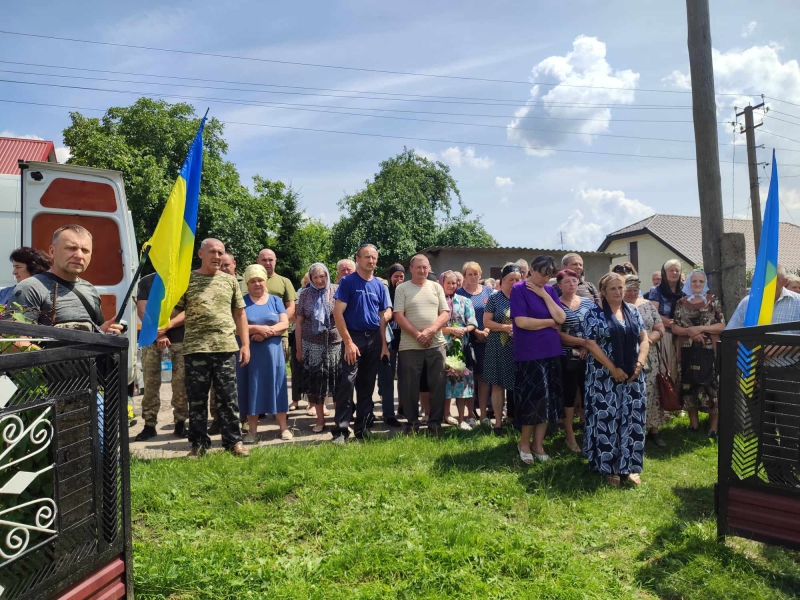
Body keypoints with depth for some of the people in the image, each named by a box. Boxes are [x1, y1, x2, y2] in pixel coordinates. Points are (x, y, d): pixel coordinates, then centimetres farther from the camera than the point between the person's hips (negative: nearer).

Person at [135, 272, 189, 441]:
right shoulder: (146, 281, 9)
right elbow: (142, 311, 1)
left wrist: (167, 326, -16)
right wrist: (158, 333, -10)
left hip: (179, 337, -1)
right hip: (152, 337, 1)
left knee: (181, 382, -1)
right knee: (150, 382, 1)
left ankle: (180, 422, 7)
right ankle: (149, 424, 8)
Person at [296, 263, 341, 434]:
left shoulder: (337, 291, -1)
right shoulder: (305, 294, 3)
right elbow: (299, 322, 5)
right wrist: (299, 349, 3)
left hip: (336, 344, -1)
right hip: (313, 345, 1)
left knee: (338, 382, 2)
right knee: (315, 382, 6)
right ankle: (320, 419, 19)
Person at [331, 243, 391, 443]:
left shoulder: (380, 286, 9)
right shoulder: (348, 281, -5)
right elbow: (338, 312, -10)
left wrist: (384, 344, 7)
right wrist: (348, 342, -16)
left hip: (374, 339, 5)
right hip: (354, 337, -5)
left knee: (367, 385, 10)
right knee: (347, 383, -11)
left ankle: (362, 428, 20)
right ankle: (340, 429, -5)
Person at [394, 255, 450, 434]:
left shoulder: (436, 287, 10)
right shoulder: (402, 288, 1)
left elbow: (445, 313, 4)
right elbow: (398, 316, -6)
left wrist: (430, 331, -12)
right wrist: (417, 334, -14)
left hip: (436, 344, 2)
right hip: (410, 345, -2)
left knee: (438, 385, 5)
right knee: (410, 386, 4)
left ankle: (435, 422, 18)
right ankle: (412, 422, 17)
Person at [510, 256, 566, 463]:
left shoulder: (549, 290, 9)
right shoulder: (519, 289, -8)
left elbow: (561, 318, -2)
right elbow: (521, 321, -18)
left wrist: (545, 295, -9)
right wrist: (550, 323, -8)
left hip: (551, 352, 6)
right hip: (528, 354, -6)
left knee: (549, 399, 10)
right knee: (533, 400, 2)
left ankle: (538, 444, 23)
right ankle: (524, 442, 23)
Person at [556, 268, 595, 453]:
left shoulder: (588, 302, 8)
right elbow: (558, 334, -10)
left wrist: (588, 346, -8)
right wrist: (582, 342, -16)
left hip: (589, 356, 3)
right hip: (567, 357, -3)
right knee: (569, 394, 5)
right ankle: (569, 434, 17)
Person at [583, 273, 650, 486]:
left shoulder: (633, 311, 10)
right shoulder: (594, 314, -5)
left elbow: (644, 339, 9)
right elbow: (591, 344, -11)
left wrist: (639, 363, -7)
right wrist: (613, 369, -14)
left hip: (632, 376, 5)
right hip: (604, 376, -4)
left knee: (631, 420, 7)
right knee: (606, 420, 0)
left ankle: (629, 466, 18)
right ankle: (610, 468, 11)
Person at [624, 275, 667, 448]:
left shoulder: (648, 305, 8)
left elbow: (660, 329, 7)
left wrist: (649, 339, -12)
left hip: (648, 357, 4)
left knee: (650, 392, 7)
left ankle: (653, 429, 19)